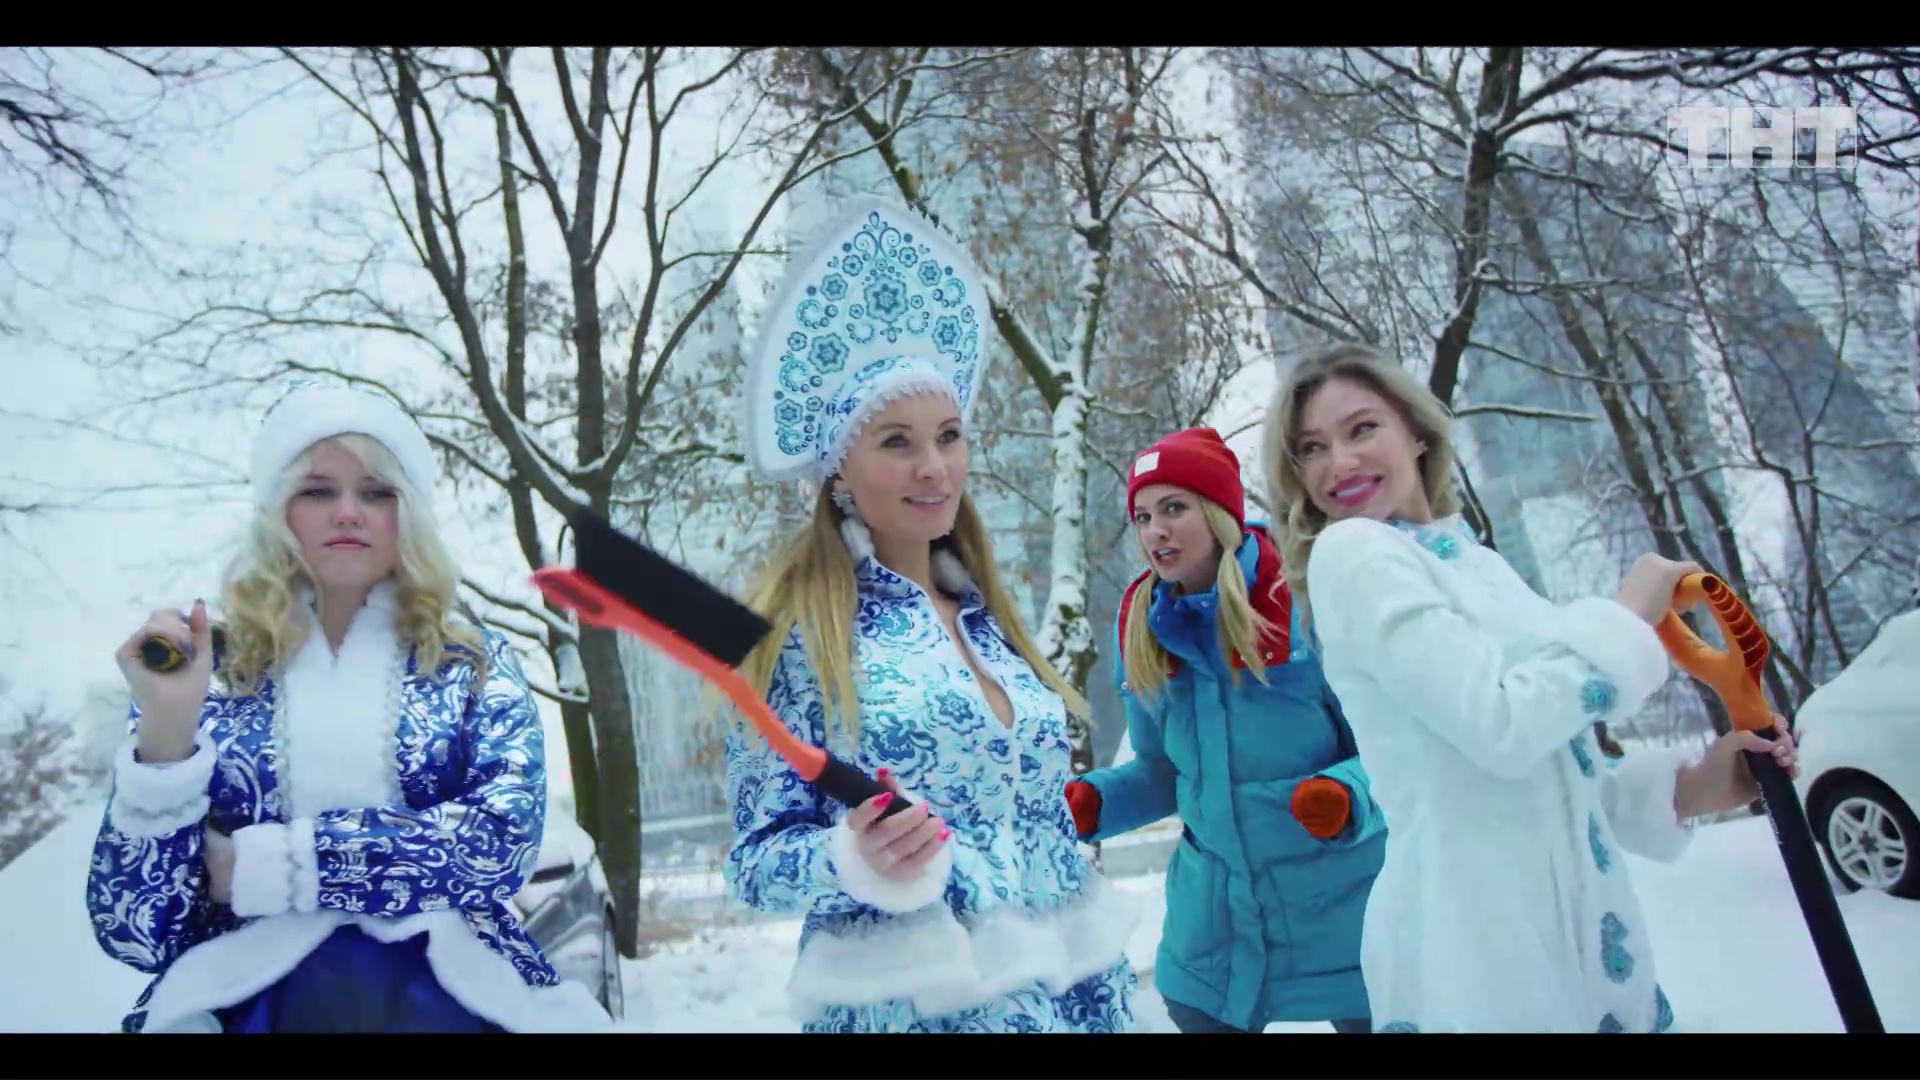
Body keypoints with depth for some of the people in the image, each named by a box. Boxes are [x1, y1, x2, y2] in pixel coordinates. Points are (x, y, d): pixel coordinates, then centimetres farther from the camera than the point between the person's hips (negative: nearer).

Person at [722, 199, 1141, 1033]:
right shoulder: (801, 628, -12)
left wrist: (1107, 993, 11)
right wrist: (853, 860, -30)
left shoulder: (986, 614, 5)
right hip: (910, 1007, -6)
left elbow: (1040, 817, 10)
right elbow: (755, 858, -10)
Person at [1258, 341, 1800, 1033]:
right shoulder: (1350, 553, -12)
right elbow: (1501, 726, -22)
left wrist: (1690, 786, 1)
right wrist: (1626, 616, -8)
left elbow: (1548, 770, 16)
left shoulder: (1475, 562, 11)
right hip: (1476, 949, -7)